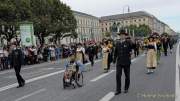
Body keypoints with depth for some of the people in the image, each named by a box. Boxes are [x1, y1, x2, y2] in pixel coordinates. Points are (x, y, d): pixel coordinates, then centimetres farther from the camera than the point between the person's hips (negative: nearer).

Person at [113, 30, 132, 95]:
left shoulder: (128, 42, -5)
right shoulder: (117, 42, 5)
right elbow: (115, 51, 10)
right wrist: (114, 59, 11)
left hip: (126, 62, -2)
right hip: (119, 62, 2)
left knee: (127, 76, 10)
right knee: (118, 75, -2)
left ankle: (126, 88, 27)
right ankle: (118, 90, 7)